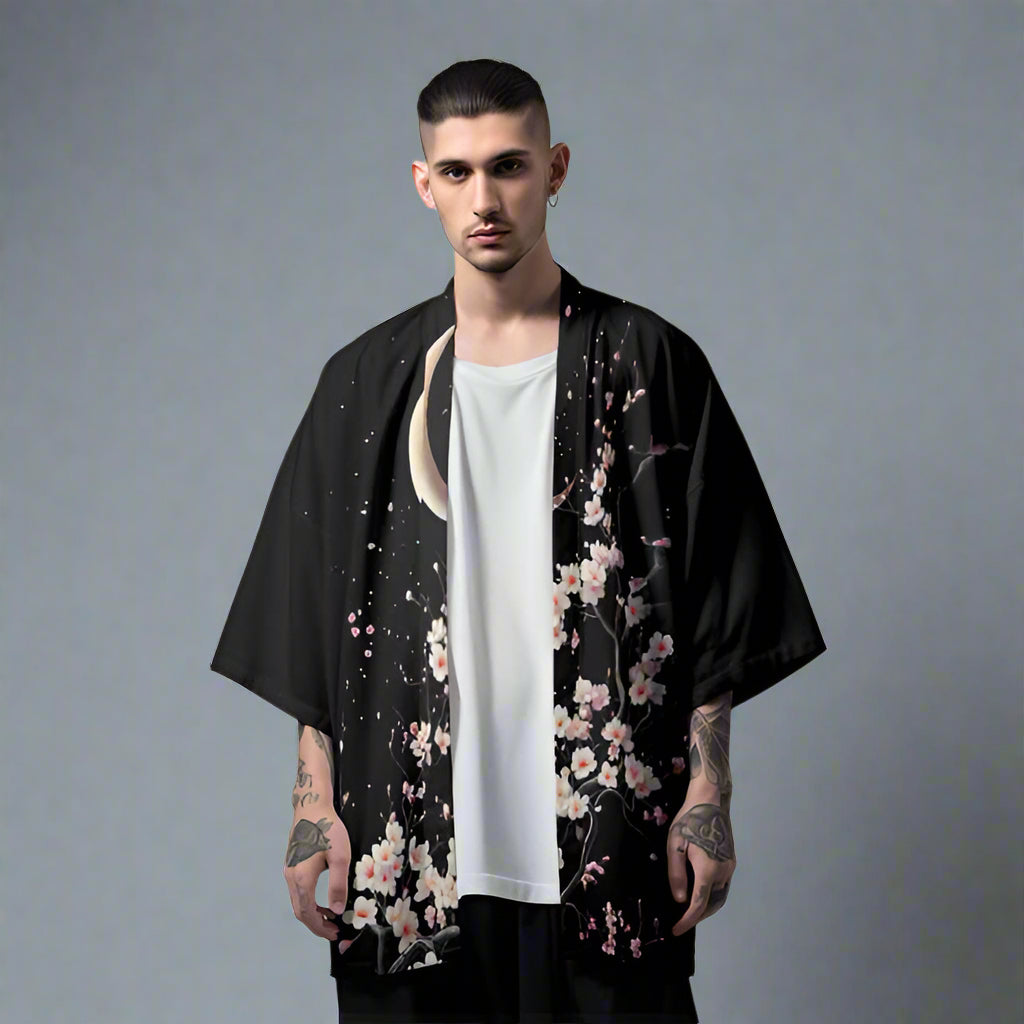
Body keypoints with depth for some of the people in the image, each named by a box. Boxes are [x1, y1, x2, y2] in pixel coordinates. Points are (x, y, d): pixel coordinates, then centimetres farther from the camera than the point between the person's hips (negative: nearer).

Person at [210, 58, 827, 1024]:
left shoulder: (651, 365, 1)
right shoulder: (369, 381, 6)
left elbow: (716, 605, 1)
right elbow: (315, 617, 7)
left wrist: (708, 796, -4)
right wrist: (314, 804, 2)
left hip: (607, 839, -1)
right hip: (413, 844, 2)